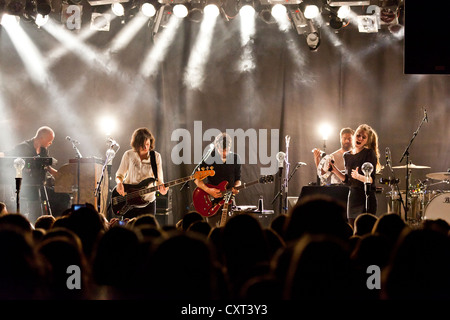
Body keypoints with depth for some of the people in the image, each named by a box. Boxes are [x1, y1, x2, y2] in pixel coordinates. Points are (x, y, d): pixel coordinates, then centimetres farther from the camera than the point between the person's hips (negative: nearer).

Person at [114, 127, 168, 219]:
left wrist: (161, 187, -20)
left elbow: (159, 180, 2)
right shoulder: (128, 155, -2)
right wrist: (119, 183, -13)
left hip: (148, 202, 0)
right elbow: (120, 174, 8)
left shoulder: (156, 157, -1)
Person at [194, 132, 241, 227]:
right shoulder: (209, 157, -7)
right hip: (211, 200, -3)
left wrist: (236, 187, -9)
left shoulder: (235, 158, 3)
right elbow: (196, 177, -4)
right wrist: (208, 190, -17)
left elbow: (237, 178, 13)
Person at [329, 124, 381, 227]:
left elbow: (371, 180, -15)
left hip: (367, 198, -7)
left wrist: (359, 176, -32)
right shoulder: (347, 155, 11)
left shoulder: (369, 153, -8)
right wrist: (335, 170, 7)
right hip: (352, 197, 7)